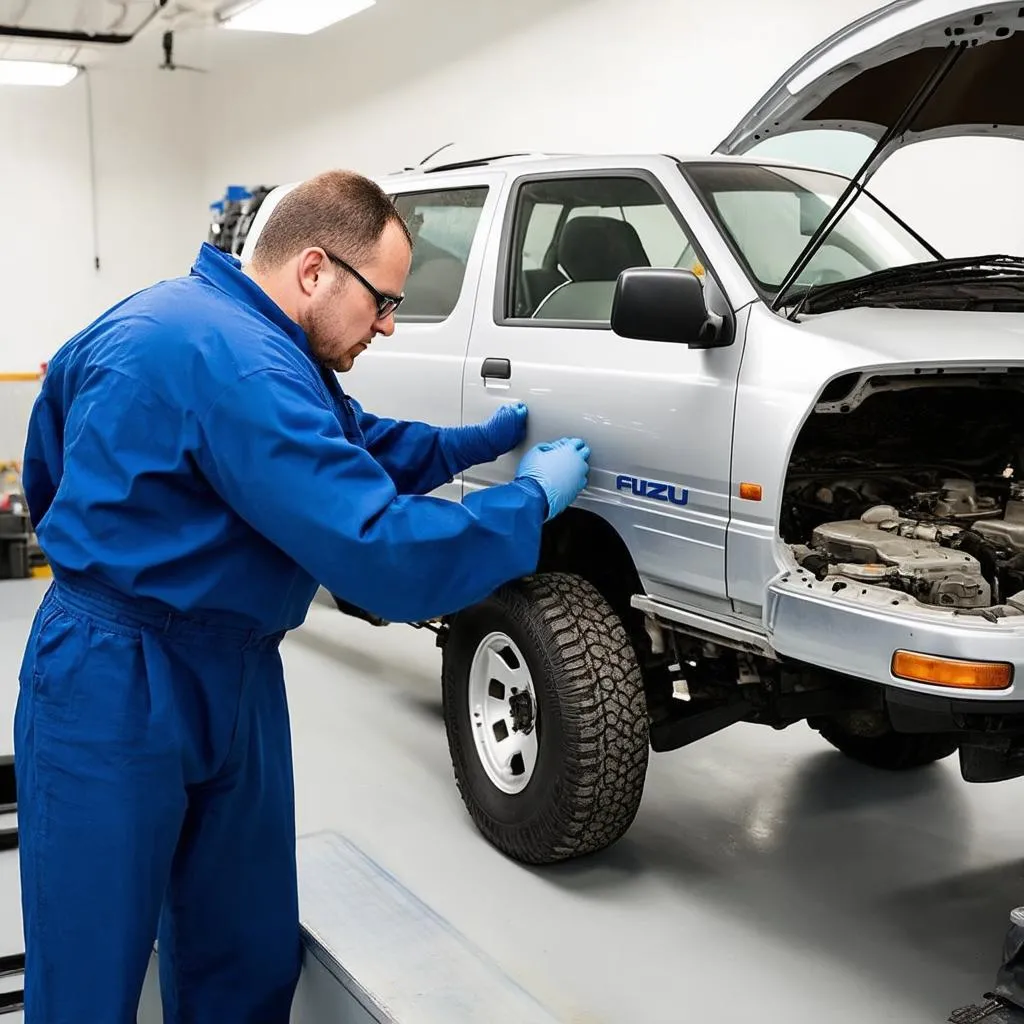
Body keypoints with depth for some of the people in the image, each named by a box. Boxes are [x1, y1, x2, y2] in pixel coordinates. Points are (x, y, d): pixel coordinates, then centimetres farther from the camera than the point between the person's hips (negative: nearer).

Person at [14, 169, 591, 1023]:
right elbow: (388, 560, -30)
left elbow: (360, 448, 22)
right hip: (117, 692, -10)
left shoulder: (226, 327, 8)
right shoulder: (233, 360, -26)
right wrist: (535, 497, -15)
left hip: (231, 672, 10)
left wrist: (492, 438, 16)